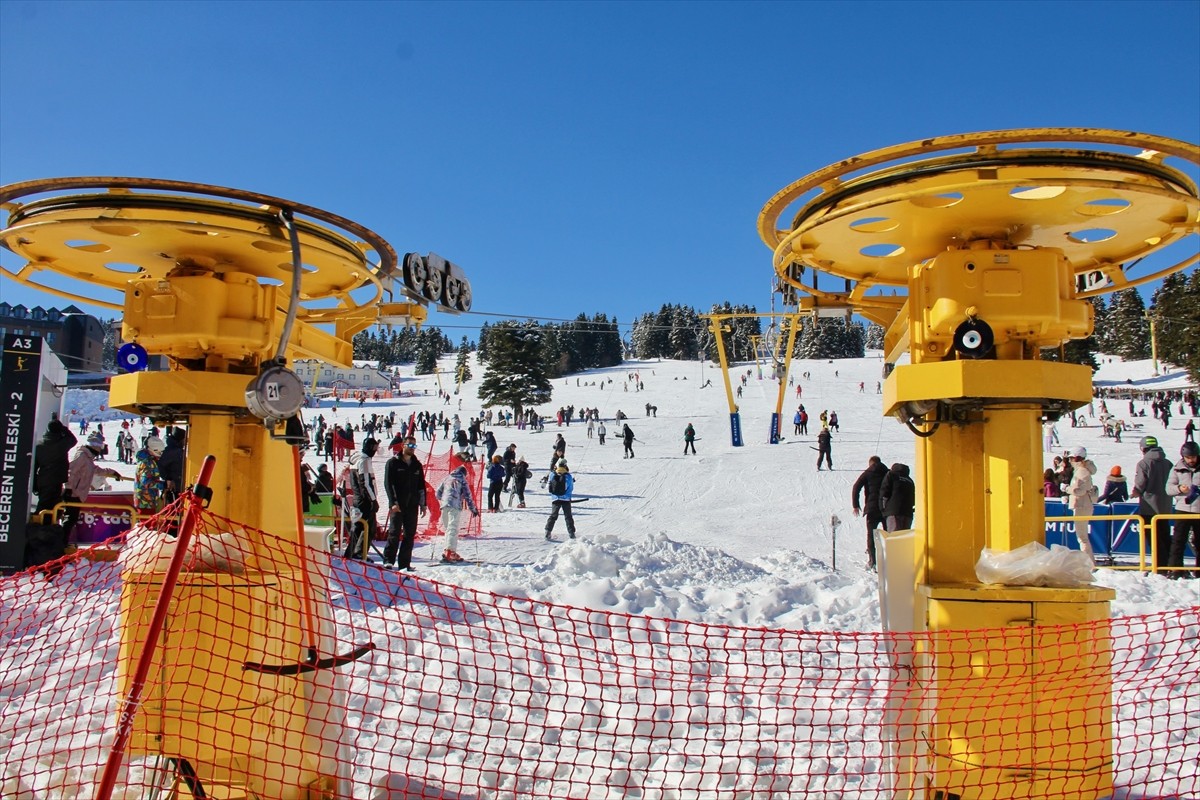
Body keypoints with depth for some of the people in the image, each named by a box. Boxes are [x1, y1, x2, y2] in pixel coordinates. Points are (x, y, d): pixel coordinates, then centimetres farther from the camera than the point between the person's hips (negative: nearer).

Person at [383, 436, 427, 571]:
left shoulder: (417, 465, 16)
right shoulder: (393, 463, 2)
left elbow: (421, 486, 18)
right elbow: (388, 484, -5)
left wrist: (423, 504, 10)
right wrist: (393, 502, -15)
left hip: (412, 505, 5)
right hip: (397, 505, -5)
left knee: (410, 534, 3)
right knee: (394, 532, -9)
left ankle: (404, 563, 7)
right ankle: (388, 560, -4)